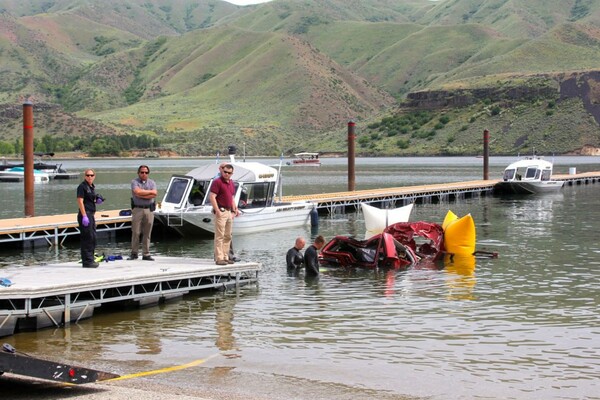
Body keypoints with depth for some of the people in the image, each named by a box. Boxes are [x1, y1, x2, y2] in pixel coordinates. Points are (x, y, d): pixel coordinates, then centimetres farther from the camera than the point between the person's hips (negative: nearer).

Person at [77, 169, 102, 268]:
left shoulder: (92, 187, 16)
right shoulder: (82, 186, -10)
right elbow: (80, 201, -16)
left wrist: (97, 201, 6)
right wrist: (84, 216, -22)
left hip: (91, 214, 9)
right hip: (85, 214, -9)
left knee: (93, 238, 13)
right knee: (87, 238, -8)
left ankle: (90, 259, 21)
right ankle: (87, 261, -6)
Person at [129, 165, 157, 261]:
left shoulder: (152, 182, 12)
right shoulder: (135, 182, 3)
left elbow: (154, 194, -4)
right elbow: (137, 192, -16)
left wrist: (142, 195, -11)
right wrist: (150, 192, -5)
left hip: (149, 209, 3)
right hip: (137, 209, -2)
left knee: (147, 233, 3)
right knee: (135, 232, -3)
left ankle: (146, 254, 7)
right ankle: (134, 253, 5)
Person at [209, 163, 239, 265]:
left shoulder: (231, 183, 15)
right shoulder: (217, 182, -9)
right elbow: (212, 197, -16)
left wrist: (235, 209, 15)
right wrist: (218, 211, -20)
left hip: (229, 212, 8)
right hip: (221, 211, -8)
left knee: (228, 236, 11)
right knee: (219, 236, -8)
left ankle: (225, 257, 17)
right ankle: (219, 258, -8)